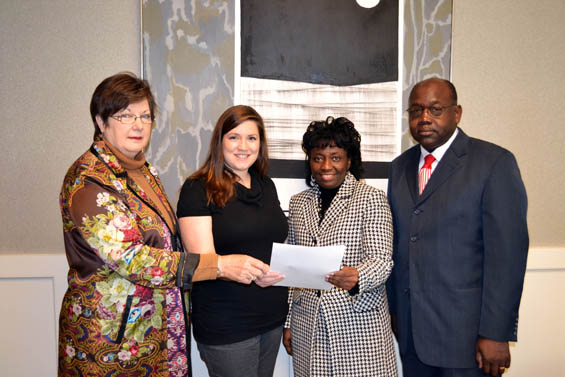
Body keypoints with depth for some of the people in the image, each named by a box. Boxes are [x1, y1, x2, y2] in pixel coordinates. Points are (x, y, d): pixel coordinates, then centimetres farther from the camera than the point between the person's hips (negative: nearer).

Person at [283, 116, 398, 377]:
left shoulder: (371, 199, -4)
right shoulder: (298, 203, 9)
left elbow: (382, 261, -11)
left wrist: (356, 278, -31)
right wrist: (288, 322, 11)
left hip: (359, 319, -3)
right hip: (308, 323, 4)